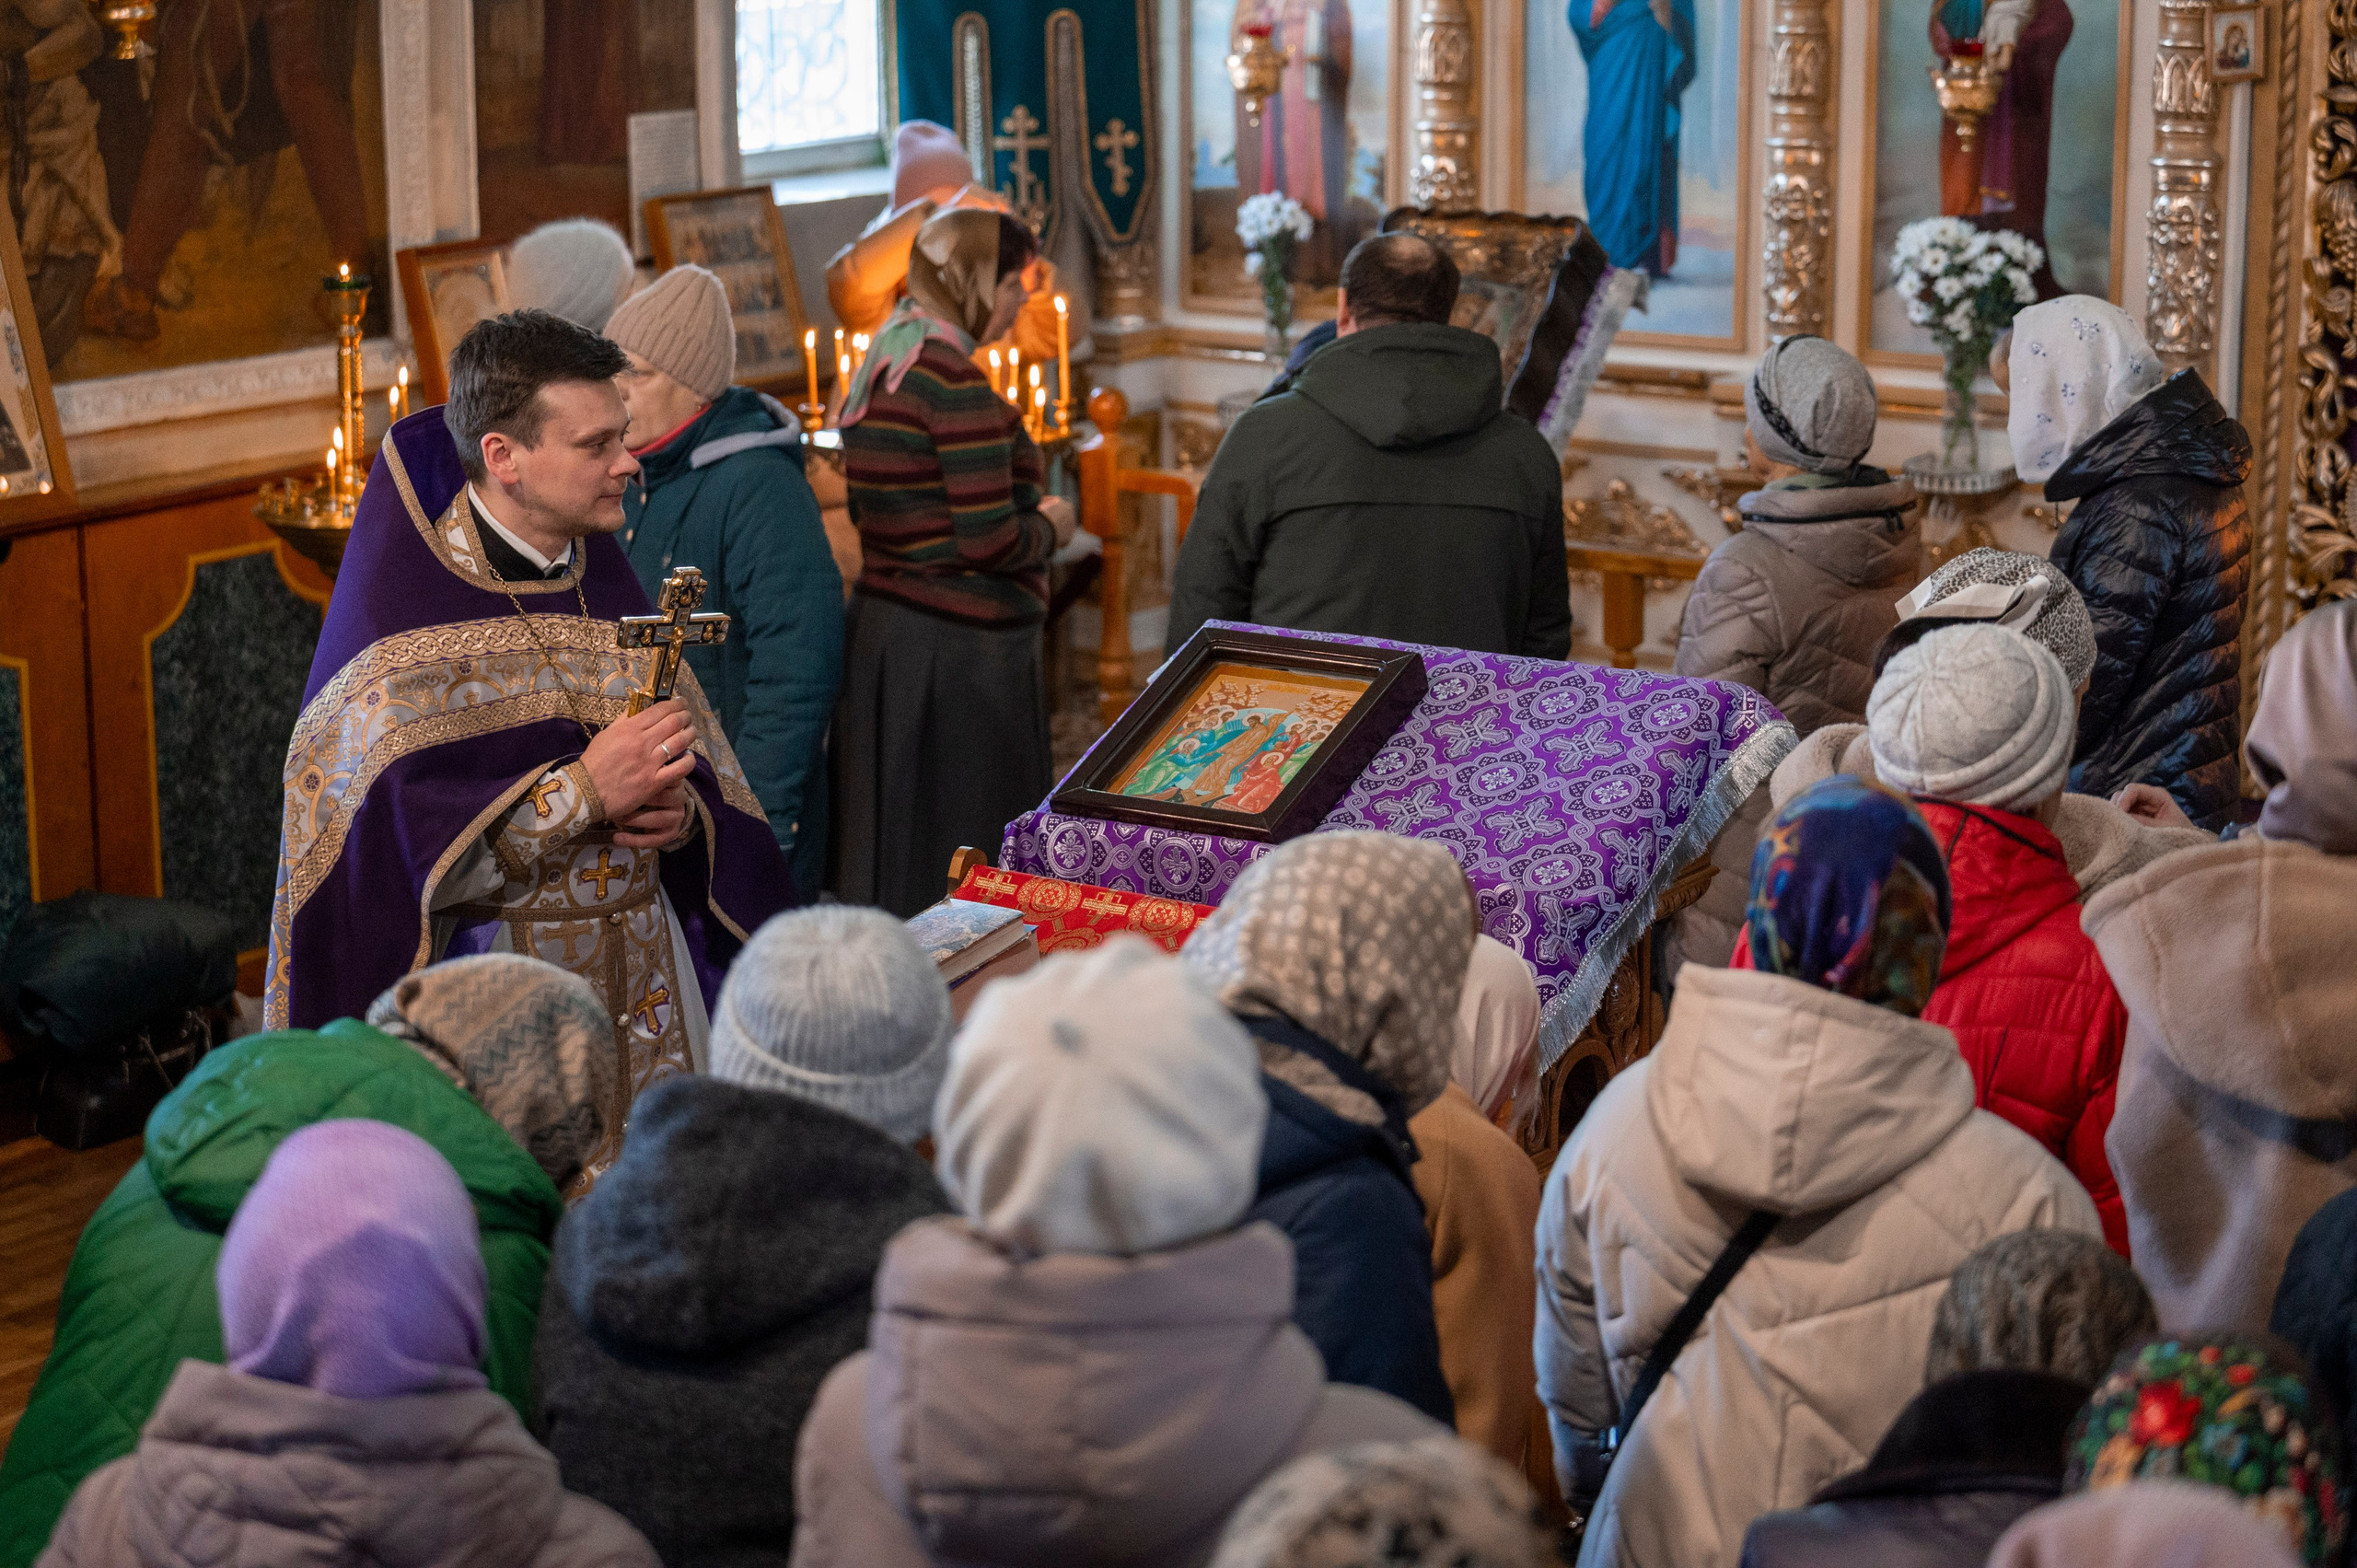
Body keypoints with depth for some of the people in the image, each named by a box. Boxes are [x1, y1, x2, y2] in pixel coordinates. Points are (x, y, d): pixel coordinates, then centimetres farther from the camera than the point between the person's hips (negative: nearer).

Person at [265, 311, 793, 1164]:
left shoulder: (602, 581, 10)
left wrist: (679, 814, -8)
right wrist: (585, 792, -22)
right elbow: (395, 840, -19)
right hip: (493, 998, -5)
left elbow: (696, 768, 15)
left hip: (644, 988, 6)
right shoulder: (404, 614, -11)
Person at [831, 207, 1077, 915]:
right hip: (961, 645, -9)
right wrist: (1049, 526, -1)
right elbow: (989, 545, -21)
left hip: (880, 627, 9)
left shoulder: (877, 371, 11)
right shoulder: (954, 379, -18)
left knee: (891, 845, 15)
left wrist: (1025, 516, 16)